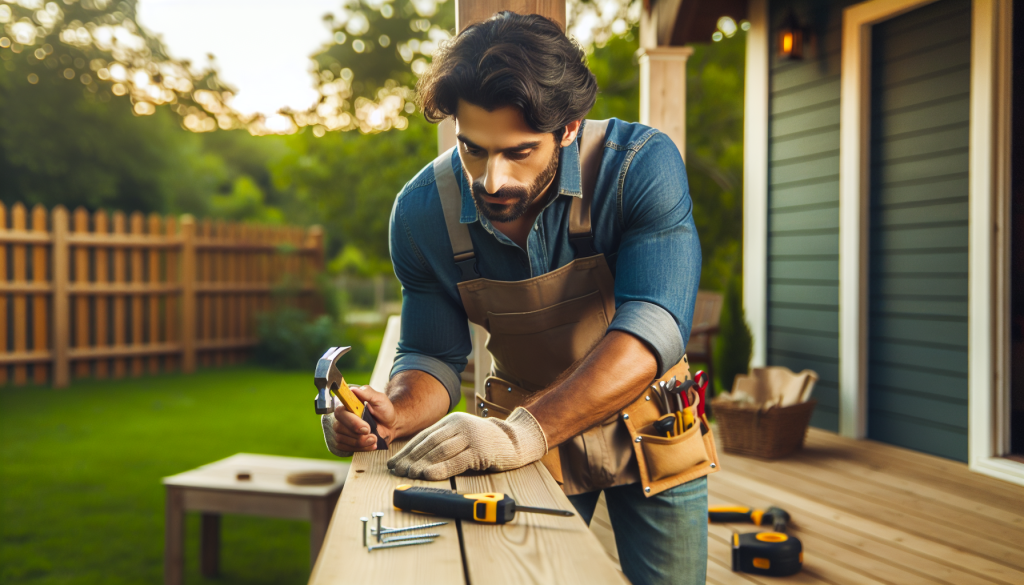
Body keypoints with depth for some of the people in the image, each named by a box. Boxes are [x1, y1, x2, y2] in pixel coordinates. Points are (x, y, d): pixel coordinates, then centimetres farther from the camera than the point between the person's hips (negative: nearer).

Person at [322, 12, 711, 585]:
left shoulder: (641, 165, -27)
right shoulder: (423, 210, -17)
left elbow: (653, 327, -37)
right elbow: (435, 357, -7)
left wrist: (525, 431, -49)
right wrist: (394, 412, -30)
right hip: (531, 434, 1)